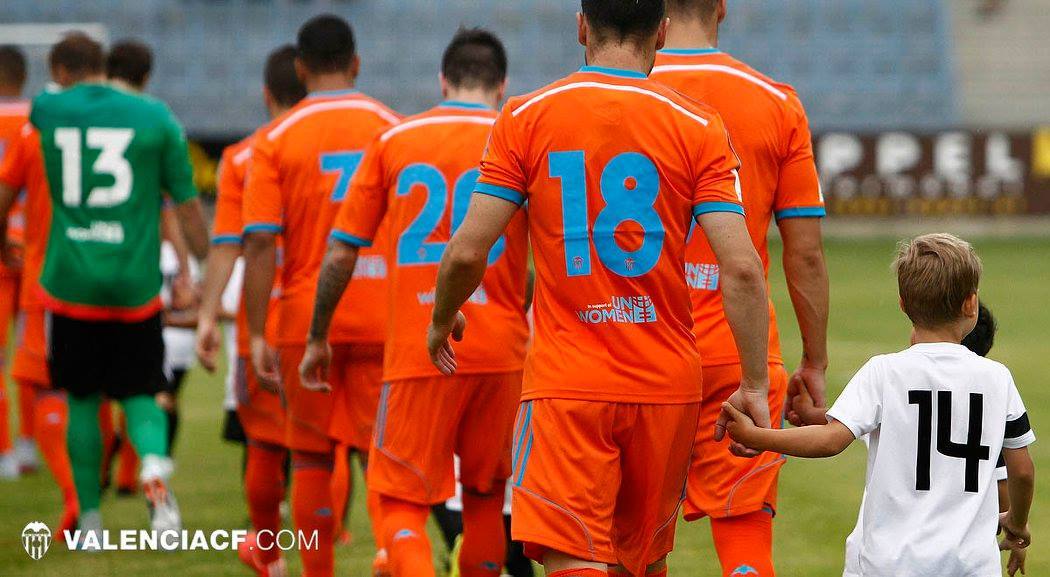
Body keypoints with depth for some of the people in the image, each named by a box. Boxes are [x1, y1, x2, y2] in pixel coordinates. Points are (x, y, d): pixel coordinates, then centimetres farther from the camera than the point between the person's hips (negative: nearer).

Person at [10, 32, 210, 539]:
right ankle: (154, 463, -18)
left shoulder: (46, 111, 3)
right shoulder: (154, 117, 2)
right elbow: (187, 204, 3)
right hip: (136, 284, 0)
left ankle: (89, 517, 14)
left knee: (82, 401, 12)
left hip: (71, 283, 0)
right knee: (139, 394, 12)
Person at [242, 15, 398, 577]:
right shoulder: (392, 128, 3)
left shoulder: (275, 140, -2)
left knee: (312, 457, 10)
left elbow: (259, 242, -8)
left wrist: (256, 336, -8)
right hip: (381, 315, 0)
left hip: (306, 319, 0)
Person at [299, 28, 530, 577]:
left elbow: (341, 253, 5)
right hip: (500, 352, 1)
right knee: (485, 496, 19)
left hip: (415, 351, -1)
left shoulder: (392, 141, 4)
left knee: (402, 505, 1)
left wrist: (317, 339, 15)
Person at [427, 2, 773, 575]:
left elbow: (467, 252, -4)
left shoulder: (526, 118, -2)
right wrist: (755, 385, -2)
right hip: (667, 386, 2)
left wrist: (442, 319, 16)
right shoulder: (698, 127, -1)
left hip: (565, 381, -2)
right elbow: (742, 268, -9)